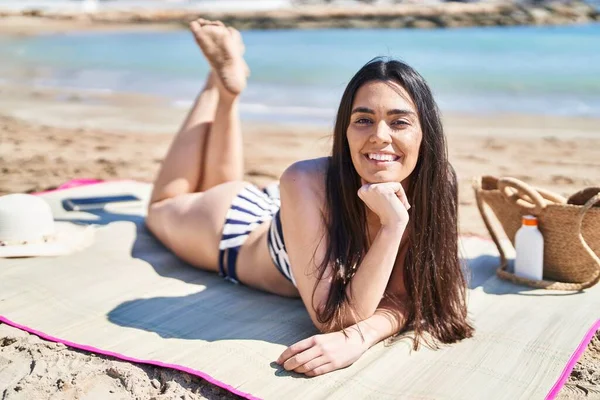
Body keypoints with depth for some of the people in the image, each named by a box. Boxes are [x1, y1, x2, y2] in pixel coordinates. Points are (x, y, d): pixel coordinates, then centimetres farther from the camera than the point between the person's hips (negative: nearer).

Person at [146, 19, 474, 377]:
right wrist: (392, 224, -52)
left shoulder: (433, 190, -32)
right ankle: (224, 86, 30)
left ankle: (228, 91, 38)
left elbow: (403, 298, -28)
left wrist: (359, 337, -49)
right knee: (164, 207, 30)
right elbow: (335, 319, -43)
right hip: (238, 229, -3)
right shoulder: (307, 184, -43)